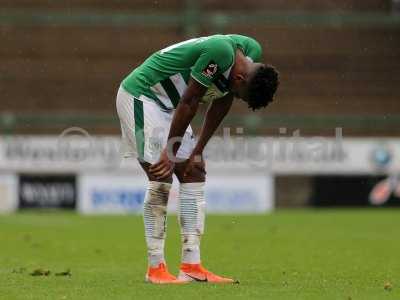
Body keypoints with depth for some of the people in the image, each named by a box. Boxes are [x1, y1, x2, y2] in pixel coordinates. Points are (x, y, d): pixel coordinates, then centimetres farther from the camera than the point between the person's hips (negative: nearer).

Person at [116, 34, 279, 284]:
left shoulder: (253, 53, -5)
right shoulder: (220, 52, -32)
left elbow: (220, 105, 4)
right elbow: (189, 103, -26)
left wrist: (197, 151, 2)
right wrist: (170, 153, -18)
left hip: (168, 103, 9)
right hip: (140, 96, -9)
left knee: (194, 173, 3)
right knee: (161, 180, -13)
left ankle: (191, 266, 2)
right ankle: (156, 268, -7)